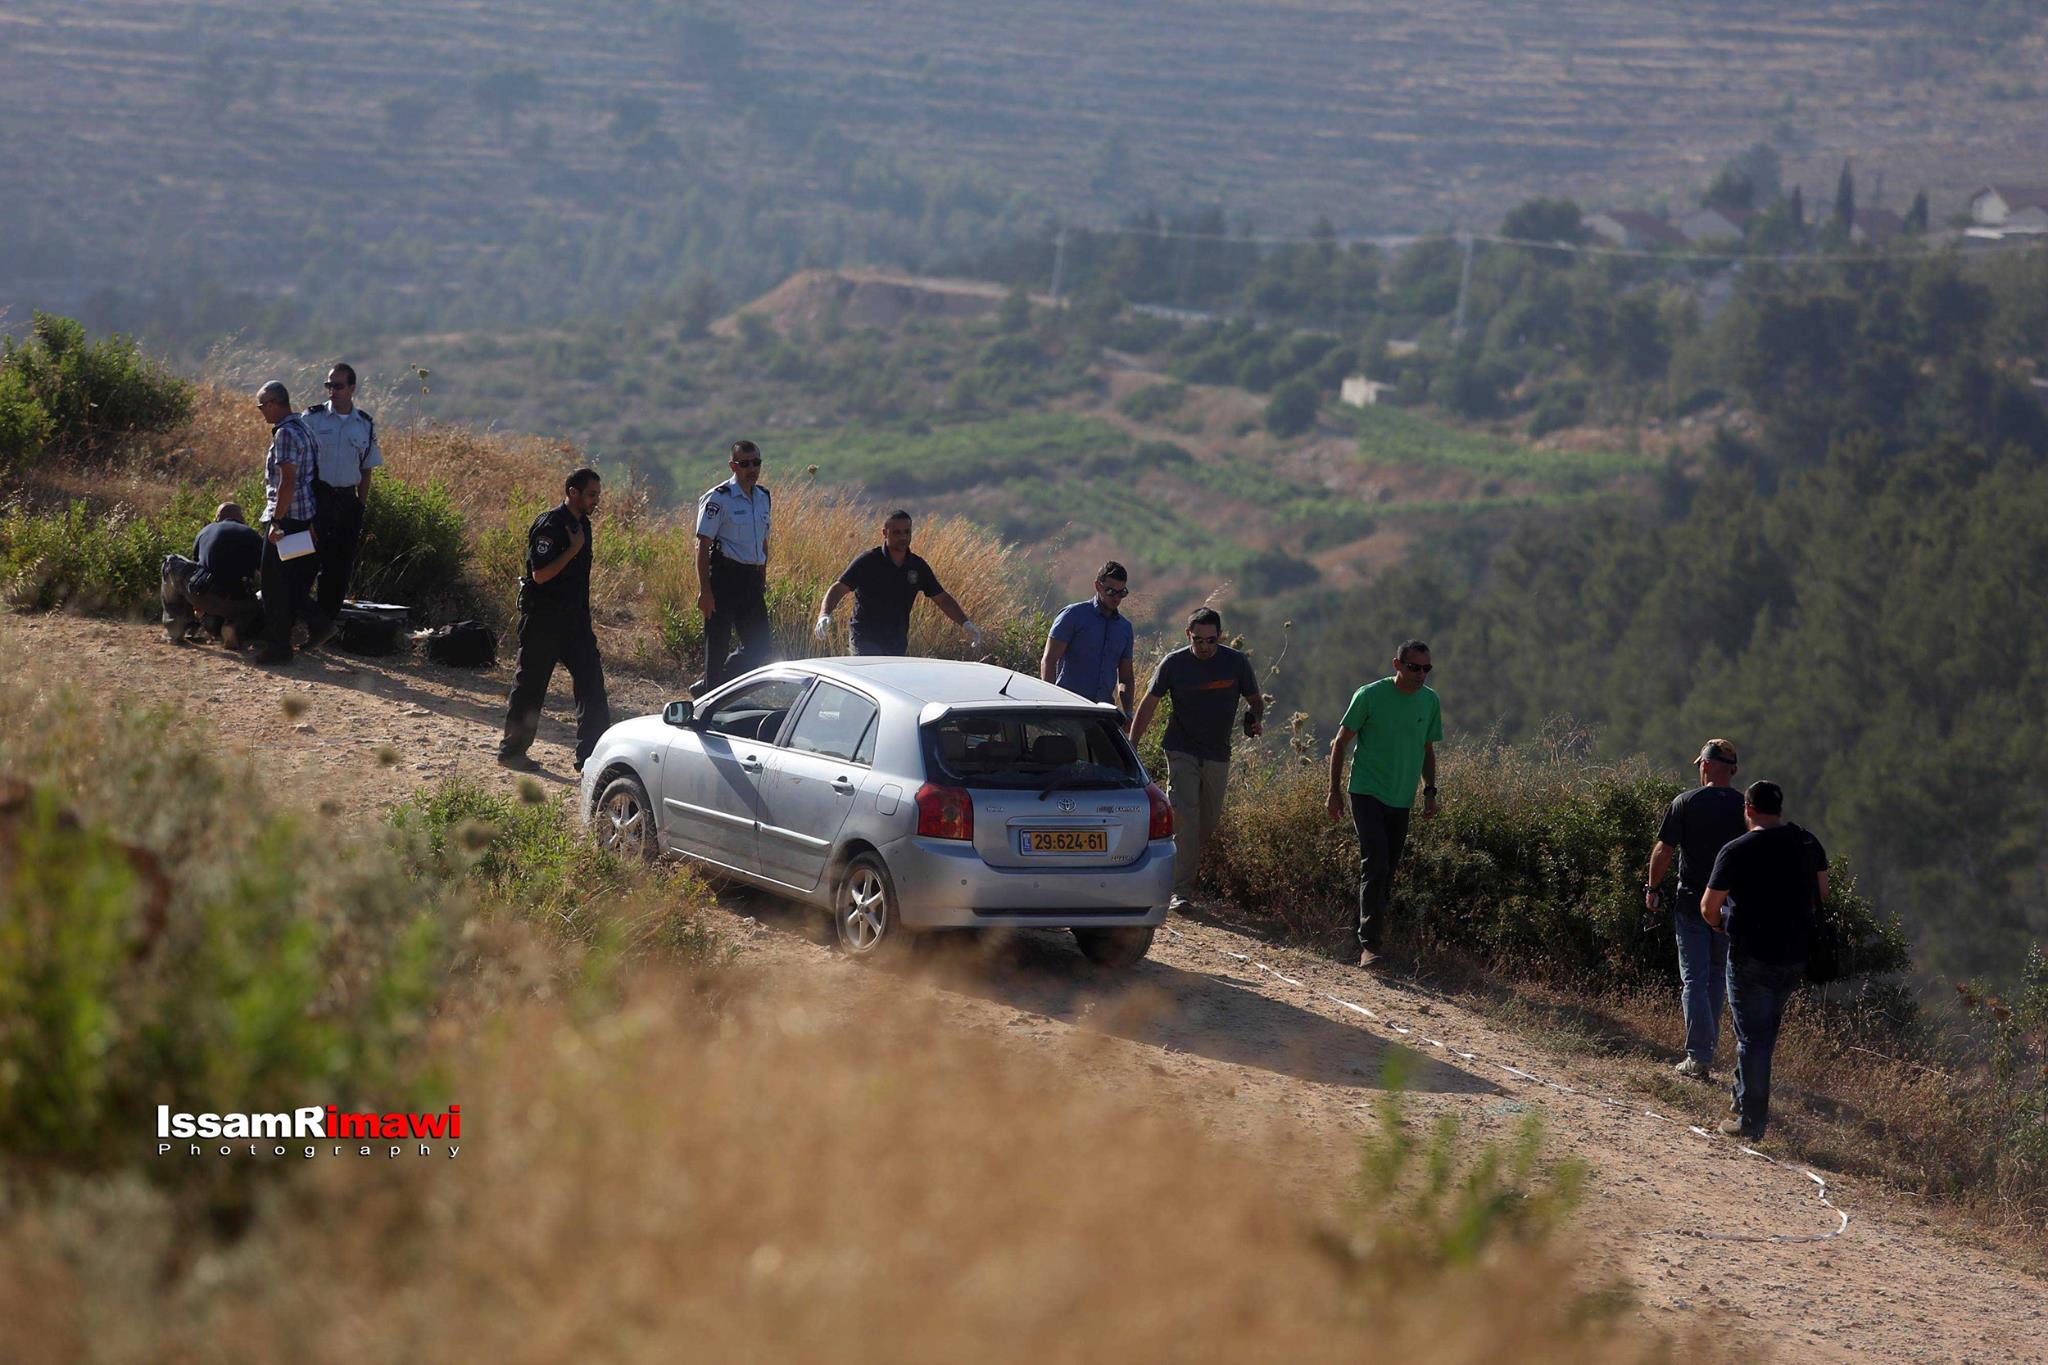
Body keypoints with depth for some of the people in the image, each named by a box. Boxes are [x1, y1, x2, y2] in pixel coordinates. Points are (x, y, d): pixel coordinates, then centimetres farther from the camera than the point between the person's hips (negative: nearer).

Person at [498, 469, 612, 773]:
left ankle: (591, 754, 2)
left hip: (573, 618, 8)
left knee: (590, 677, 0)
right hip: (543, 619, -8)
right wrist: (574, 548, -22)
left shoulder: (581, 524, 11)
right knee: (530, 683, 2)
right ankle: (512, 751, 15)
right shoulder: (548, 525, -16)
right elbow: (541, 574, -23)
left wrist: (585, 619, 21)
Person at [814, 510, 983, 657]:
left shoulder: (917, 566, 5)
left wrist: (966, 624, 3)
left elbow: (942, 598, 13)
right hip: (867, 641, -5)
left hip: (898, 645, 5)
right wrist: (824, 615, -33)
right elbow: (839, 589, -15)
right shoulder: (867, 561, -9)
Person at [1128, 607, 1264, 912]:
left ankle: (1187, 867, 31)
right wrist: (1131, 746, -5)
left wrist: (1255, 721, -15)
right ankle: (1180, 892, -16)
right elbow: (1149, 704, -1)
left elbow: (1255, 700, 8)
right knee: (1185, 818, -15)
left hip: (1217, 756, 3)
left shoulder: (1236, 663, -4)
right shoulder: (1174, 663, -7)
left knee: (1208, 823, 8)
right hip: (1181, 751, -3)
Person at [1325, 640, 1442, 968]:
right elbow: (1340, 743, -1)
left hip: (1402, 799, 5)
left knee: (1386, 873, 8)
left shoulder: (1430, 701, 5)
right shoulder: (1370, 696, -9)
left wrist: (1430, 792, 9)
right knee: (1375, 866, -16)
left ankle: (1369, 937, 21)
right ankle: (1370, 944, -17)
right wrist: (1335, 791, -4)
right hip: (1367, 792, -5)